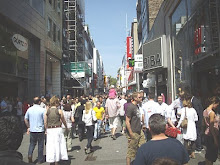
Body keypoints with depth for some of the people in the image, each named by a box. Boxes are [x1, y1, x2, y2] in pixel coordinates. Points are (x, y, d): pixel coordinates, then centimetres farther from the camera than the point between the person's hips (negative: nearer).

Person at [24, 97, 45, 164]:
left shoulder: (29, 109, 1)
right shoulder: (42, 110, -11)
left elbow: (25, 119, 9)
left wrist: (28, 127, 19)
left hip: (32, 130, 3)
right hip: (40, 130, -3)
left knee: (32, 143, 19)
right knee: (40, 145, 9)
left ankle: (30, 154, -2)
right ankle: (40, 159, 18)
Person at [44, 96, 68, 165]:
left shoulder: (47, 111, -1)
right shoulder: (59, 111, -6)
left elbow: (45, 122, 2)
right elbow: (63, 121, 4)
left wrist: (46, 129, 15)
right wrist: (66, 127, 21)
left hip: (49, 130, 2)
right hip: (58, 129, -2)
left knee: (50, 146, 11)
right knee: (57, 145, 8)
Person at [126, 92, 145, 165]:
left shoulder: (137, 106, 11)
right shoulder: (130, 107, -17)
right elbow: (127, 122, -18)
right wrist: (131, 134, -19)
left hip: (140, 131, 8)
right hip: (134, 133, -8)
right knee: (131, 152, 4)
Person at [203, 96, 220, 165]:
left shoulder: (205, 111, 5)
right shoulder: (212, 113, -21)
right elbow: (211, 127, -21)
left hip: (207, 133, 8)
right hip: (212, 135, -8)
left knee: (208, 152, 20)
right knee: (212, 154, 5)